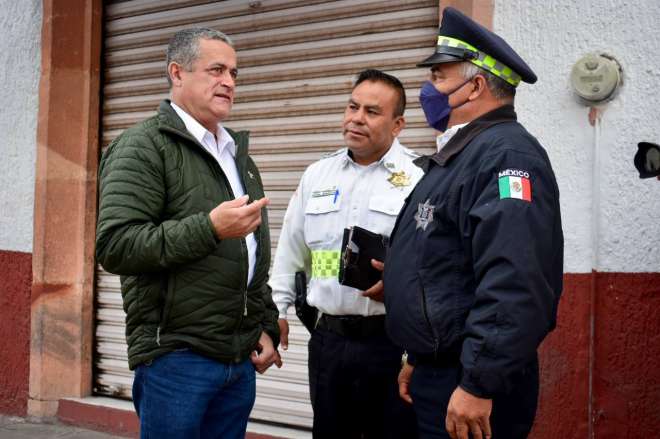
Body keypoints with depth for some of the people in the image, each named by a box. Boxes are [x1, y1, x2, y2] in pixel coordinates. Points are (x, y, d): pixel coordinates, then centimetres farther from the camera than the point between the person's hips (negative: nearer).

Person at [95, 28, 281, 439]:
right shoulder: (144, 146, -7)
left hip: (241, 359, 7)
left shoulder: (237, 154, 18)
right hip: (176, 358, -7)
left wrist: (267, 327, 14)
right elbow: (115, 245, -18)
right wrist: (209, 228, -24)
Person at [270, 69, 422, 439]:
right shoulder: (317, 175, 12)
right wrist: (277, 308, 14)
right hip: (329, 337, 5)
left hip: (392, 338, -4)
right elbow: (290, 251, 18)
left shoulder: (419, 177, -6)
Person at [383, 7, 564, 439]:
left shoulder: (505, 153, -18)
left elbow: (515, 285, -29)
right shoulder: (457, 156, 15)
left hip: (468, 386, -10)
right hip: (439, 372, 10)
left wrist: (478, 385, -28)